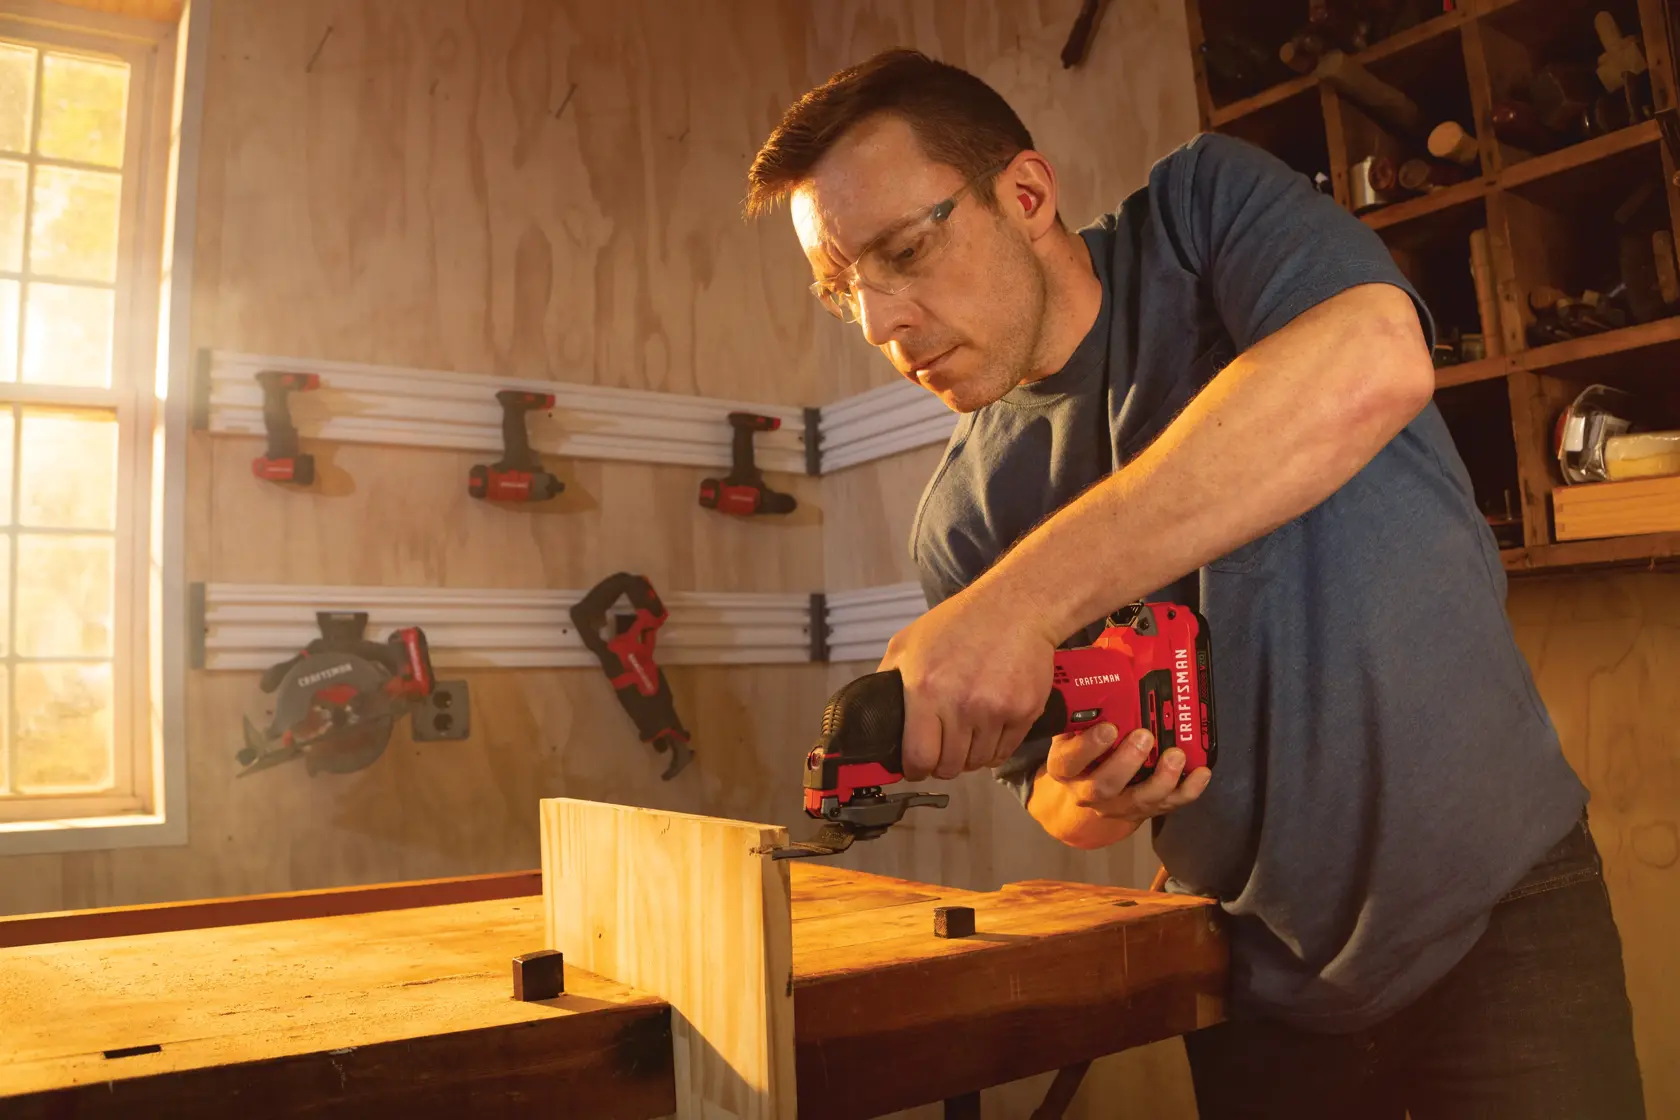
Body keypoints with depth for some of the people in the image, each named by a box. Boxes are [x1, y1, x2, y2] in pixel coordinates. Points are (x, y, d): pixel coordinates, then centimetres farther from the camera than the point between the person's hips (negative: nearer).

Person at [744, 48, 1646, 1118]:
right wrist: (1087, 799, -19)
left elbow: (1371, 366, -34)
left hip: (1495, 903, -2)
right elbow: (1051, 796, 5)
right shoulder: (961, 523, -4)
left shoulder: (1207, 204, -11)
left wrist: (1026, 597, -37)